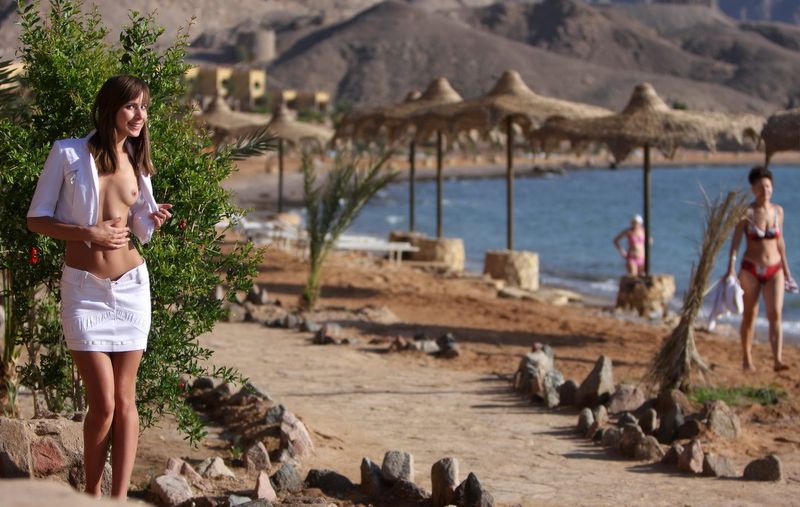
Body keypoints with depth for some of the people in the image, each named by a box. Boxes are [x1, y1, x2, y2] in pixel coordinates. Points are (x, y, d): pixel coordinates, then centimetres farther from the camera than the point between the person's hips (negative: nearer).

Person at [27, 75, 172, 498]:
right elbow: (36, 218, -5)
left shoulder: (136, 163, 9)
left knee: (124, 400, 3)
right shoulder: (68, 153, -5)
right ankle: (91, 492, 12)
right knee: (103, 404, -7)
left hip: (130, 287, 4)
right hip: (83, 288, -4)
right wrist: (90, 233, -17)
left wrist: (153, 221, -7)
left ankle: (120, 498, 6)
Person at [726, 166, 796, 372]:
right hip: (751, 269, -2)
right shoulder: (746, 212, -8)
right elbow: (736, 241, -11)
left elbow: (780, 241, 13)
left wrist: (786, 269, 17)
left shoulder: (778, 211, 3)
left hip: (774, 270, 2)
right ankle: (747, 359, 23)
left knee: (775, 314, -12)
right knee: (750, 315, 8)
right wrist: (731, 268, -21)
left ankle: (777, 360, -20)